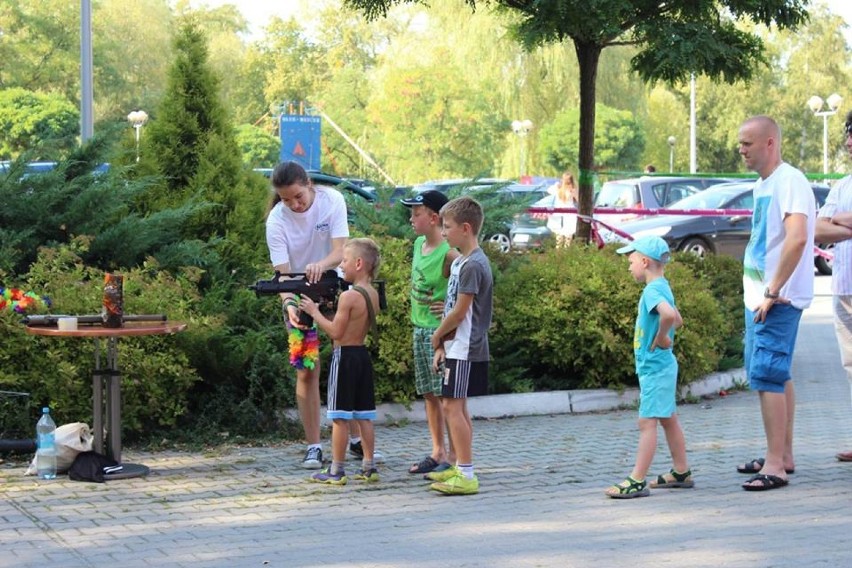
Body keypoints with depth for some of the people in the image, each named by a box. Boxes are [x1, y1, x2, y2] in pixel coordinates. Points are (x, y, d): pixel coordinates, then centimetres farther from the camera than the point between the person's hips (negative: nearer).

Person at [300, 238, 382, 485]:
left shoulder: (348, 296, -18)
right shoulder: (373, 294, 8)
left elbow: (335, 331, -17)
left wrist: (314, 312, -8)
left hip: (344, 356, -8)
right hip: (363, 354, 8)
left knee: (340, 417, -3)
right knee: (364, 416, 11)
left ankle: (336, 471, 1)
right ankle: (368, 467, 13)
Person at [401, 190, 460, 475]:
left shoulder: (449, 253, -18)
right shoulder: (419, 244, 8)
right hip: (419, 328, 9)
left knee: (445, 394, -5)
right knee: (428, 394, 13)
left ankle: (454, 456, 0)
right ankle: (438, 451, 21)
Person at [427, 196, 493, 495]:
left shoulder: (473, 265, -17)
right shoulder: (459, 262, 14)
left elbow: (459, 312, -18)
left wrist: (437, 336, -3)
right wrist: (442, 346, 9)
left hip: (465, 349, -10)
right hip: (457, 347, 10)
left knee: (452, 406, -11)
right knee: (457, 407, 14)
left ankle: (466, 476, -11)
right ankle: (460, 469, 22)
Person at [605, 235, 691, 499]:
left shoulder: (652, 290, -18)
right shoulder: (662, 287, 13)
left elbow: (669, 314, -39)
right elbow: (677, 319, 28)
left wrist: (661, 338, -23)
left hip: (654, 367, -10)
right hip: (663, 366, 10)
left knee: (647, 422, -9)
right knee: (669, 419, 16)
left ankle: (637, 481, -9)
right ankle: (681, 472, 24)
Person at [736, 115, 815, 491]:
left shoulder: (790, 181, -16)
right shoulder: (762, 185, 14)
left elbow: (797, 238, -28)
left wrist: (773, 291, -25)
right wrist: (758, 293, 16)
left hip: (778, 299, -10)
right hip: (759, 296, 10)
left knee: (767, 376, -12)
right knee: (777, 375, 15)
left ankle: (775, 466, -11)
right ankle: (783, 456, 25)